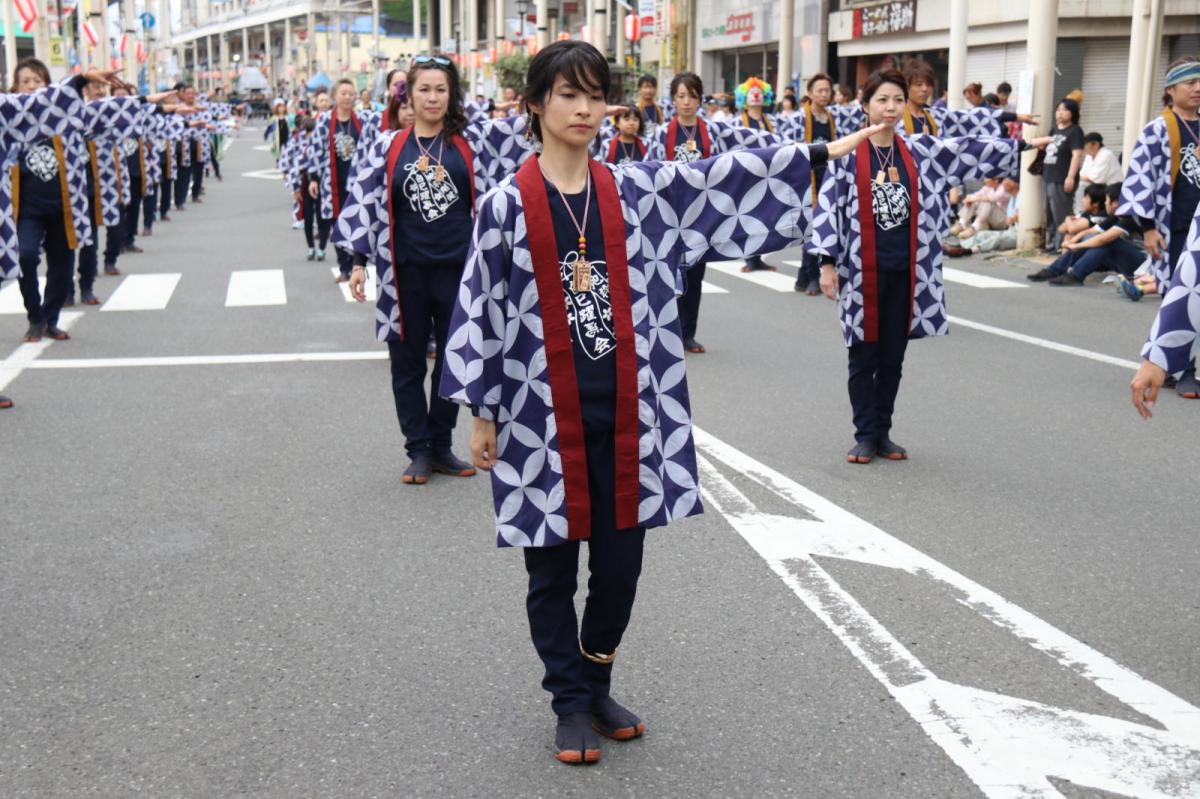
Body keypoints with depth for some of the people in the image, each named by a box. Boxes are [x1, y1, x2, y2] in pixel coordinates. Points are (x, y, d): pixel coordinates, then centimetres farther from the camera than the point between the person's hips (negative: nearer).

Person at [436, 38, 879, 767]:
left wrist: (818, 151, 4)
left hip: (623, 413, 3)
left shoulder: (637, 190, 4)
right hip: (543, 418, -3)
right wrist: (482, 413, -3)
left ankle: (598, 684, 33)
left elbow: (725, 176, 7)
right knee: (553, 568, 9)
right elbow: (479, 309, -3)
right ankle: (571, 703, 26)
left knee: (620, 562, 9)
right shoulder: (507, 205, -5)